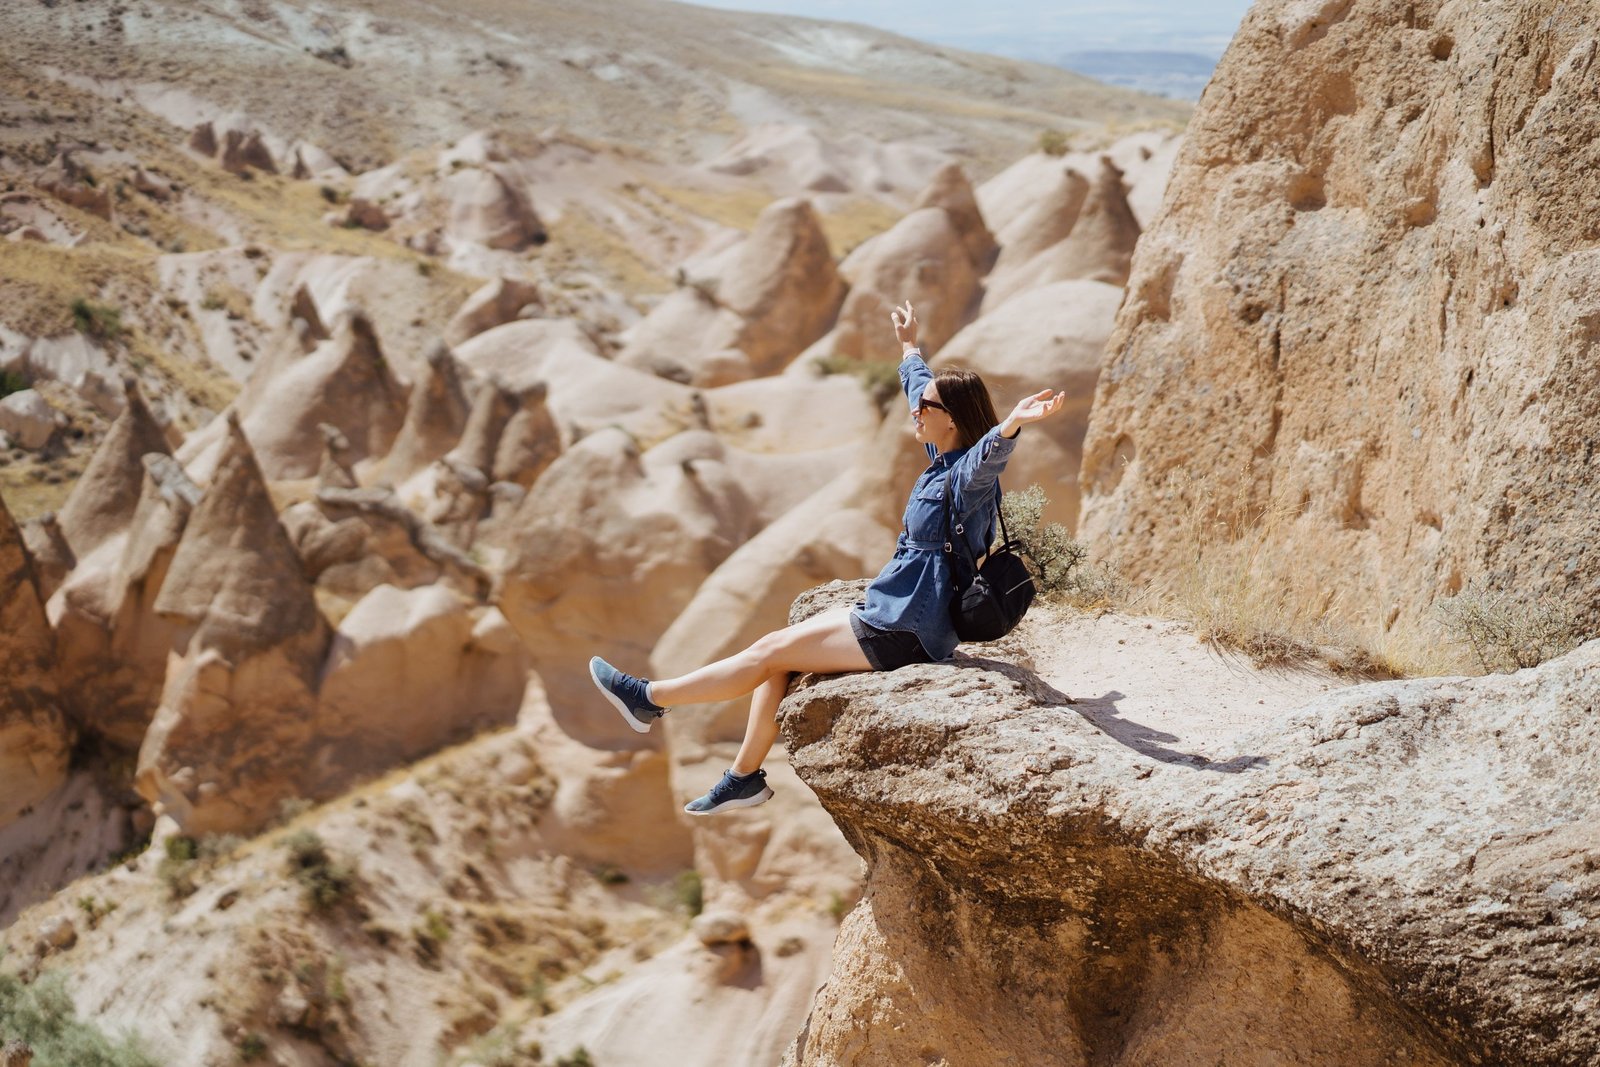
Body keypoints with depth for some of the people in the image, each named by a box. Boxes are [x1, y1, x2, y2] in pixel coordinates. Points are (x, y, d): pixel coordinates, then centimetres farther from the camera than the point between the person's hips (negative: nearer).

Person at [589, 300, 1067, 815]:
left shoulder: (967, 474, -19)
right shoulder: (941, 462, 8)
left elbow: (989, 454, -44)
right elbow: (921, 384, 27)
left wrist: (1013, 423, -65)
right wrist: (909, 347, 43)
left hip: (903, 632, -10)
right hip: (889, 614, 10)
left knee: (771, 653, -7)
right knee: (779, 646, 6)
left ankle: (651, 699, 5)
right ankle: (746, 776, 11)